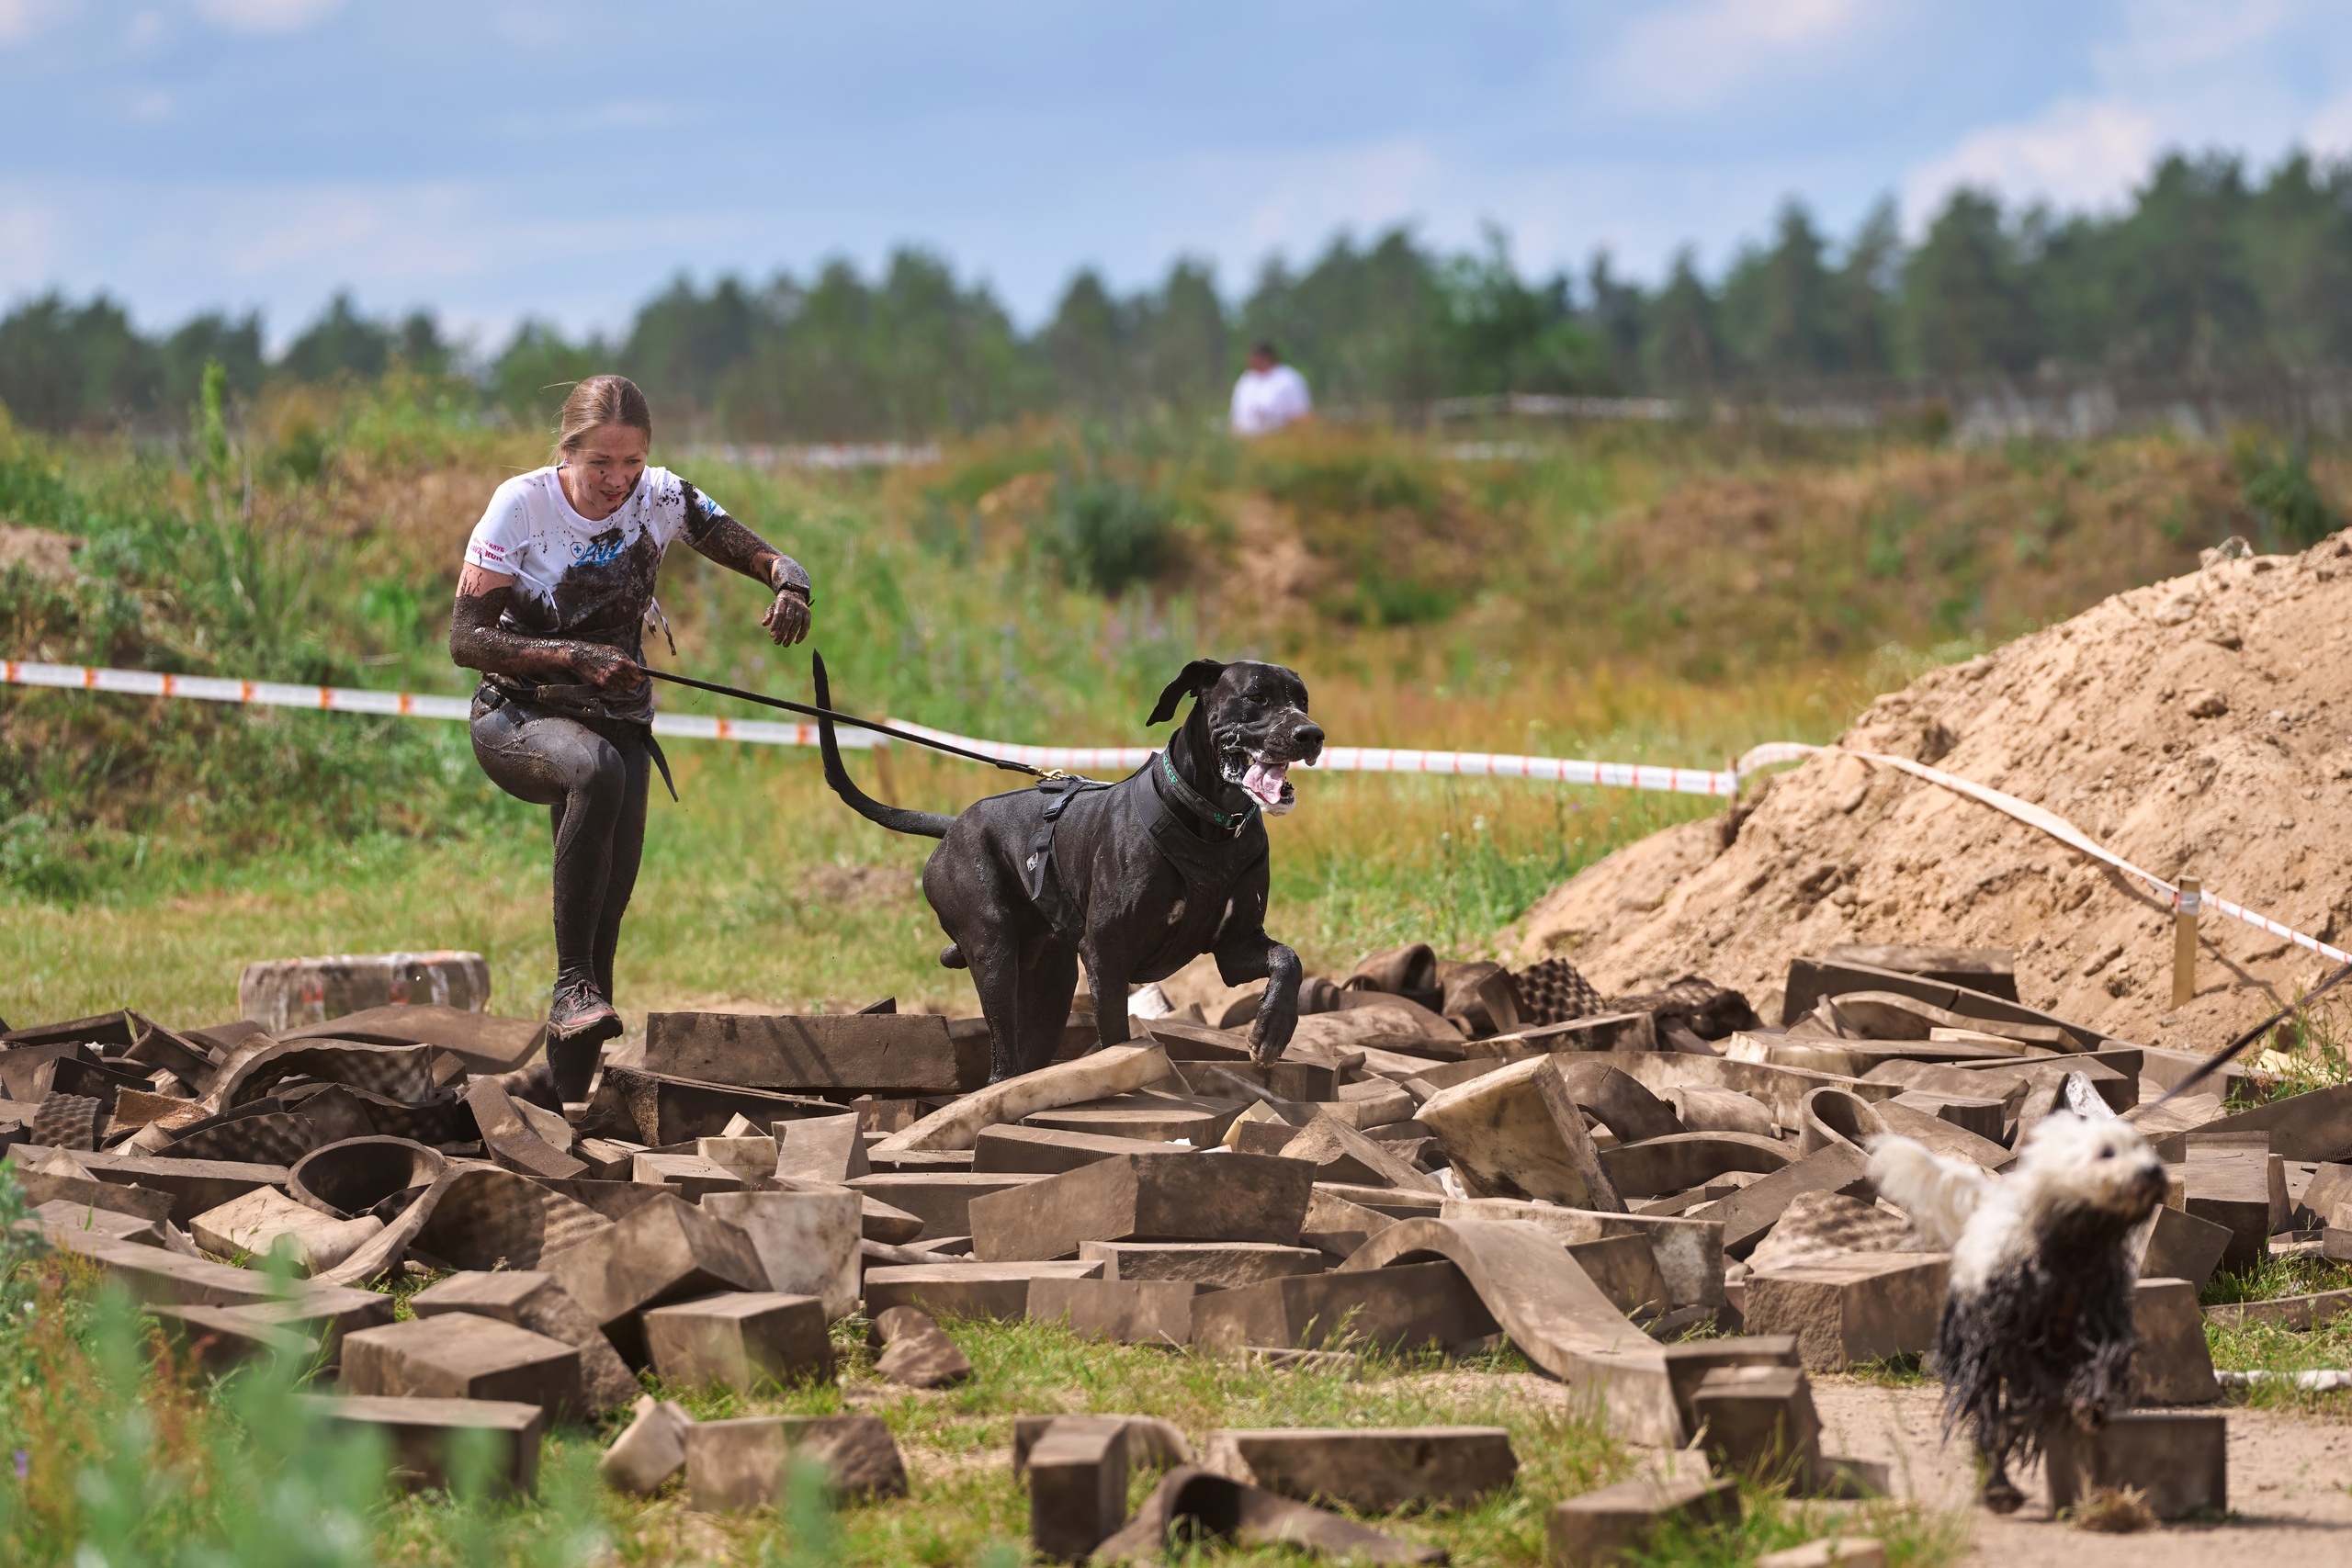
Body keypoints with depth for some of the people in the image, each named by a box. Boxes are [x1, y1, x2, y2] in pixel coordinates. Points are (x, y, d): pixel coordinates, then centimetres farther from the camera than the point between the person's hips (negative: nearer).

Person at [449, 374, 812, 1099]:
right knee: (597, 769, -38)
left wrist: (790, 586, -28)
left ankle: (569, 1102, 5)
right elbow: (467, 638, -16)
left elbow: (770, 560, -4)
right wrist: (575, 657, -28)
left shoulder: (661, 499, -5)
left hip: (615, 720, 4)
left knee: (607, 912, -7)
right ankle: (573, 986, -36)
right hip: (517, 719, -4)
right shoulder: (522, 506, -14)